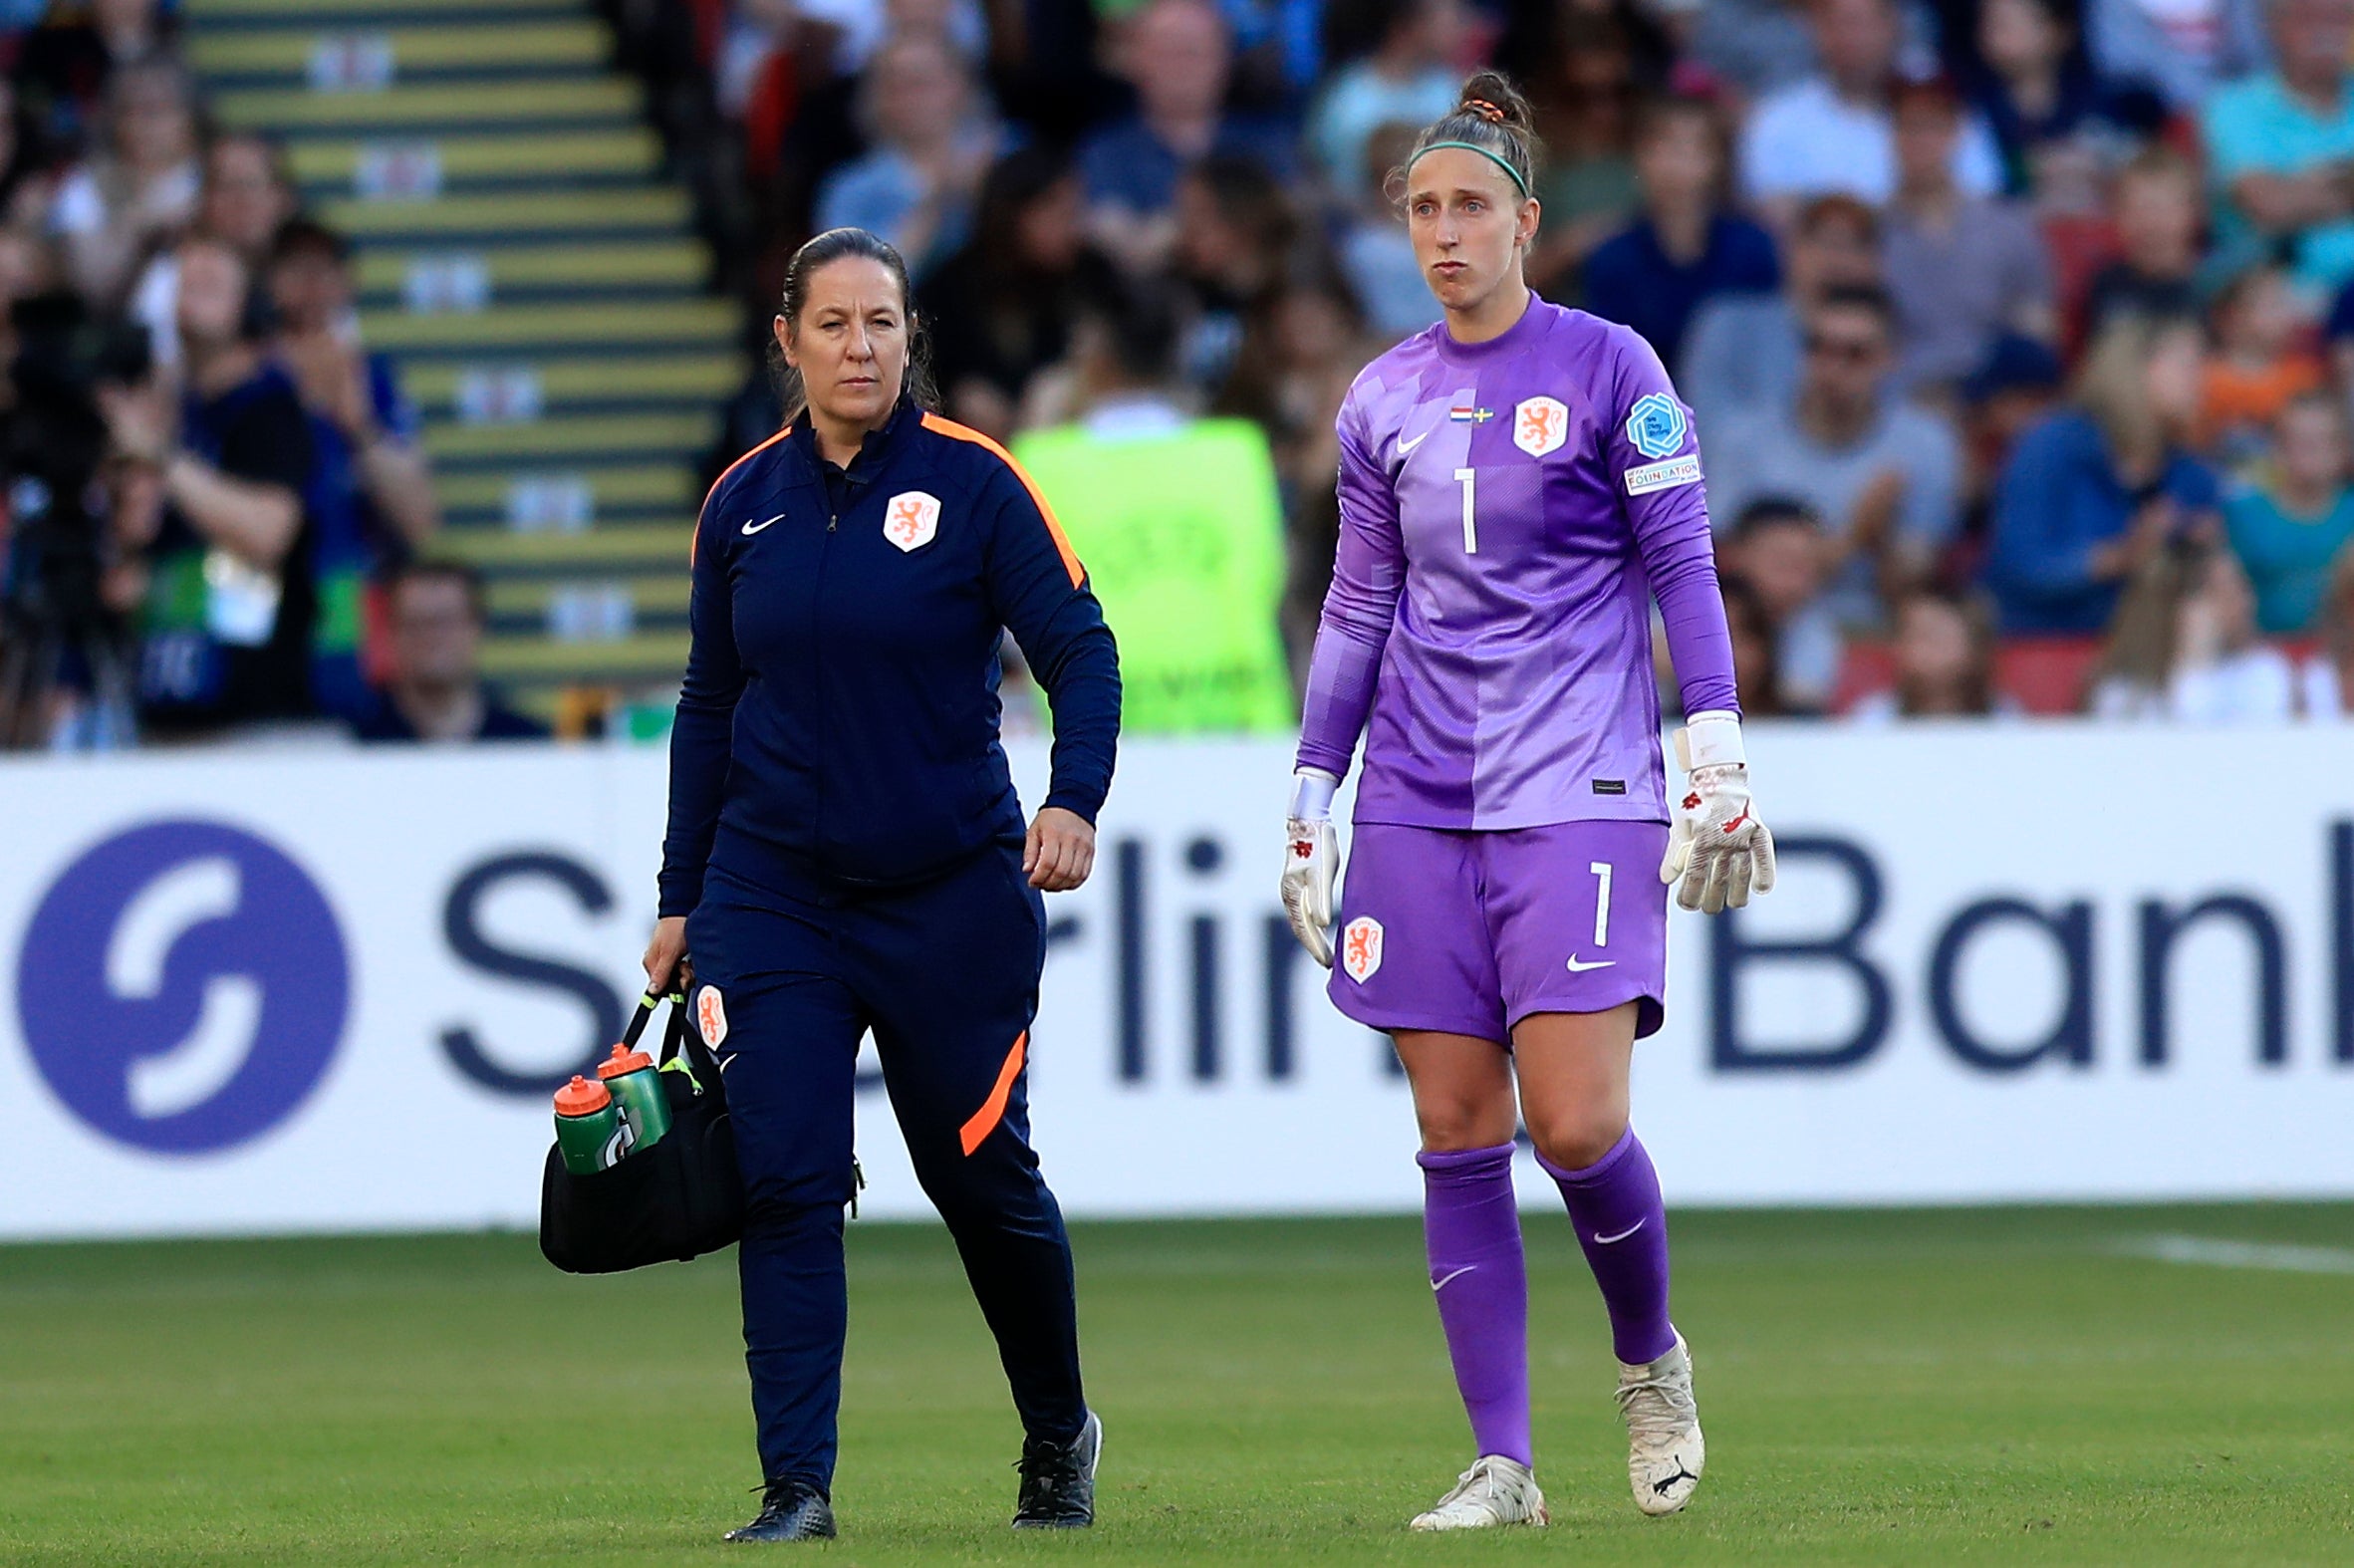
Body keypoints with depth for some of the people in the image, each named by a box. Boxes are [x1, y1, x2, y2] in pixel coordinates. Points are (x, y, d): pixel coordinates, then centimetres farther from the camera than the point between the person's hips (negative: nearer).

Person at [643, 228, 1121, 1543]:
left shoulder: (973, 483, -5)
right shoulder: (743, 503, 6)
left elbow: (1081, 650, -8)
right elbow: (708, 708, 14)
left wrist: (1075, 800, -26)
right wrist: (682, 900, 13)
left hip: (952, 891, -2)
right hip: (774, 893, 2)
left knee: (983, 1178, 7)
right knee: (785, 1182, -11)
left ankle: (1060, 1437, 31)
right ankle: (797, 1485, -11)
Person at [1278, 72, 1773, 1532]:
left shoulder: (1611, 368, -1)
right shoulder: (1383, 400, 11)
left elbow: (1683, 568, -1)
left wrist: (1719, 756, -8)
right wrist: (1311, 796, 12)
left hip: (1578, 794, -4)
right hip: (1421, 800, 4)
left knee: (1575, 1125, -13)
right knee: (1458, 1130, -1)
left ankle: (1653, 1358, 16)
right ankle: (1502, 1462, 3)